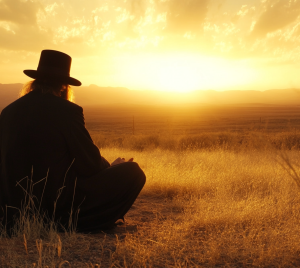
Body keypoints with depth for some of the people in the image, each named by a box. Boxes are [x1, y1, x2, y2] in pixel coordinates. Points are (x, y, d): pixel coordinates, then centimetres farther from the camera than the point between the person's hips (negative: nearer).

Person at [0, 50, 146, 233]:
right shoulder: (67, 111, -14)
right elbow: (91, 165, -10)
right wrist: (112, 167, 11)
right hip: (58, 208, -8)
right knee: (133, 172, -2)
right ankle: (79, 225, 1)